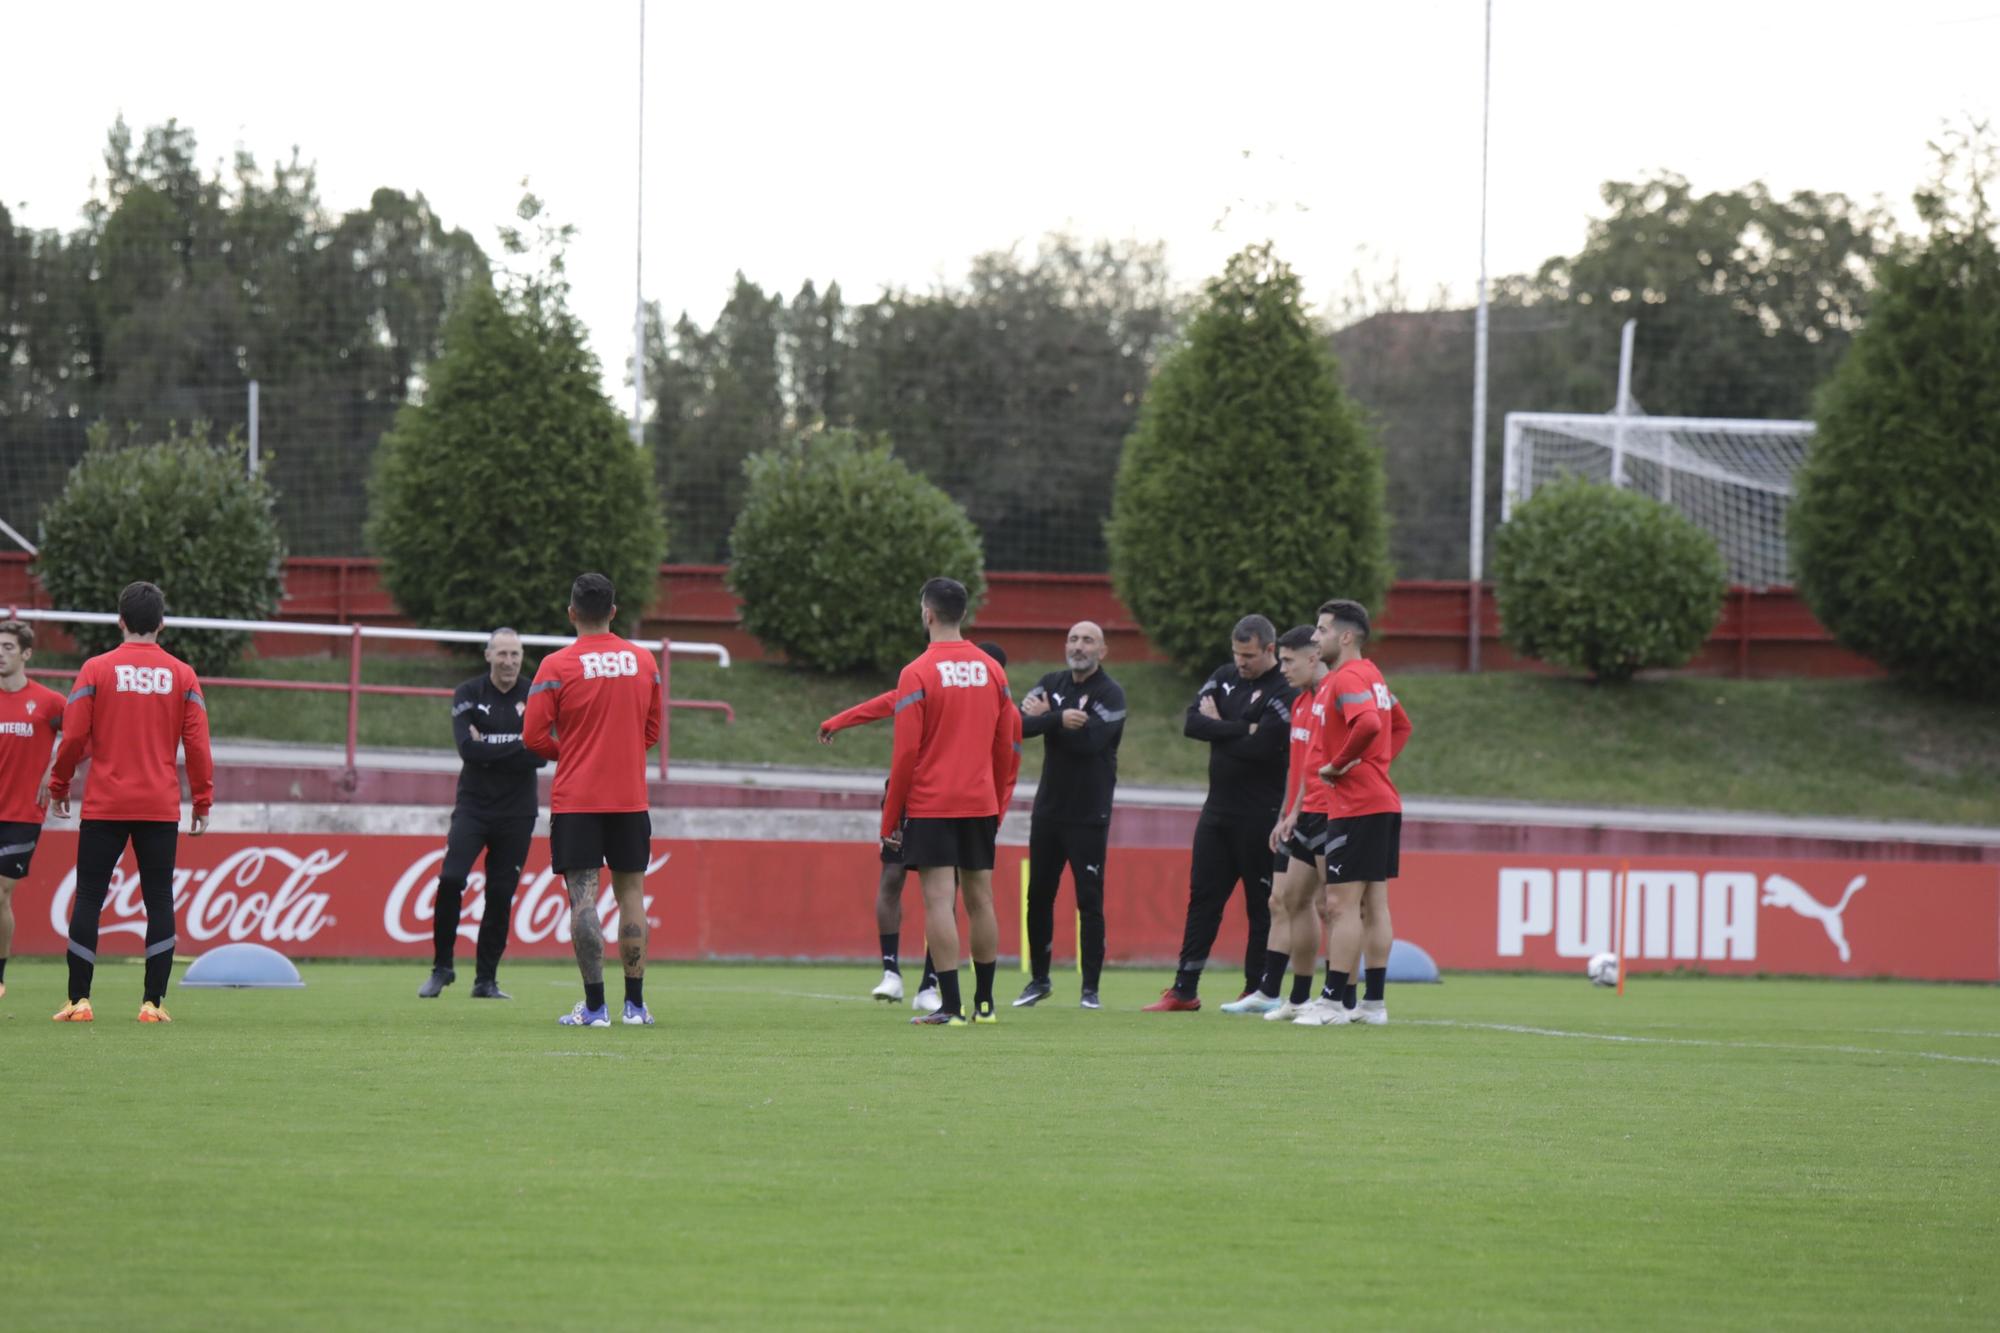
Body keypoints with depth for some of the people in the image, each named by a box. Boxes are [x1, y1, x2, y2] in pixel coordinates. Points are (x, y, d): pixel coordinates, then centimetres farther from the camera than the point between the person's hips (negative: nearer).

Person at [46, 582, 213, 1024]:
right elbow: (197, 744, 1)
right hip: (161, 806, 1)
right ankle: (154, 1002, -1)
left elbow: (73, 737, -4)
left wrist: (59, 787, 10)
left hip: (104, 805, -1)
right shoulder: (181, 676, 2)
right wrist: (202, 802, 9)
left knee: (88, 900, 4)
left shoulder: (96, 670, -2)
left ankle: (78, 1000, 0)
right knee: (159, 902, 5)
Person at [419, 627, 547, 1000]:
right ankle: (442, 967, -3)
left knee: (501, 895, 2)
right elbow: (467, 747, -14)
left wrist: (489, 748, -13)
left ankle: (486, 979, 11)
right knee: (450, 879, -16)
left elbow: (540, 755, -10)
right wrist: (515, 747, -15)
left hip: (516, 814, 1)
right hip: (473, 805, -1)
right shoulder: (468, 694, 1)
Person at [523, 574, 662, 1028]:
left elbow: (534, 736, -7)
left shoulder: (557, 666, -7)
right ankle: (635, 1003, 10)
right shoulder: (643, 662, 5)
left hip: (575, 800, -3)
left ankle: (594, 1005, -10)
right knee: (631, 892, 10)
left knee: (583, 897, -4)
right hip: (631, 799, 3)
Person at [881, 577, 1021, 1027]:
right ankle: (984, 1002, 17)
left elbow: (905, 753, -10)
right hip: (981, 804, 5)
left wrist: (890, 818, -3)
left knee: (938, 900, -6)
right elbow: (1009, 747, 10)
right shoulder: (992, 671, 6)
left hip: (930, 804, -5)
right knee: (980, 897, 11)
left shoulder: (917, 674, -9)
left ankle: (951, 1004, -11)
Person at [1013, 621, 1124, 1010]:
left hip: (1089, 816, -5)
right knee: (1038, 896, 10)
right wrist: (1059, 719, -26)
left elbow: (1088, 740, -22)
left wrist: (1045, 717, -13)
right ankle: (1038, 980, 23)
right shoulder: (1051, 684, 8)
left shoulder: (1111, 694, -7)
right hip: (1048, 808, 5)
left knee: (1089, 902, -5)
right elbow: (1021, 725, -9)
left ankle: (1091, 989, 1)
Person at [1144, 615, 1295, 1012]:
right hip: (1218, 810, 7)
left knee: (1262, 904, 0)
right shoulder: (1225, 678, 11)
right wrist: (1241, 730, -12)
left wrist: (1218, 728, -7)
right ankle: (1185, 990, 10)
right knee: (1203, 897, 7)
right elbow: (1192, 722, -1)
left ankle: (1256, 990, 6)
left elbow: (1262, 747, -22)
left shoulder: (1283, 692, -11)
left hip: (1258, 817, -7)